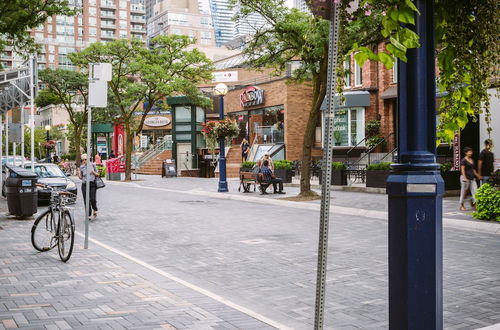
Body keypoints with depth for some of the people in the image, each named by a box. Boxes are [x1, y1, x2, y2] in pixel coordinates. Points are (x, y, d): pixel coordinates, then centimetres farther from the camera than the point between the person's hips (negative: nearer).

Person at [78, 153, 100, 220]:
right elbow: (81, 177, 11)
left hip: (92, 184, -1)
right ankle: (89, 215, 2)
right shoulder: (81, 167, 6)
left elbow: (97, 174, 10)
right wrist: (78, 174, -10)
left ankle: (95, 211, 20)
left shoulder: (92, 165, 3)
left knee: (93, 199, -9)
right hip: (85, 185, 1)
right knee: (86, 200, -3)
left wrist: (94, 172, -10)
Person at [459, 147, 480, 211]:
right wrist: (464, 178, -24)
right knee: (464, 192, 0)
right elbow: (462, 170, -14)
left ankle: (472, 202, 17)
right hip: (465, 178, -7)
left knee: (475, 191, -2)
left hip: (472, 178, 7)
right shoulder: (463, 160, -8)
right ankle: (461, 206, 11)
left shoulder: (472, 160, 15)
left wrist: (477, 175, 25)